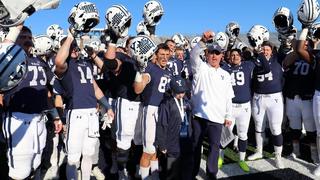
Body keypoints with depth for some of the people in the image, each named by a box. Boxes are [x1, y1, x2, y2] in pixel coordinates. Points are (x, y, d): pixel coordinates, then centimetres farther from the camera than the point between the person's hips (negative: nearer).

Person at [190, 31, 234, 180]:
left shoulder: (225, 75, 14)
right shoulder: (200, 68, 3)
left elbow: (228, 98, 14)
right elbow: (193, 55, -18)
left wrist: (228, 116, 11)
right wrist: (203, 41, -34)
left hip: (217, 117, 2)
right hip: (199, 114, -2)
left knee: (214, 146, 2)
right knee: (196, 144, 10)